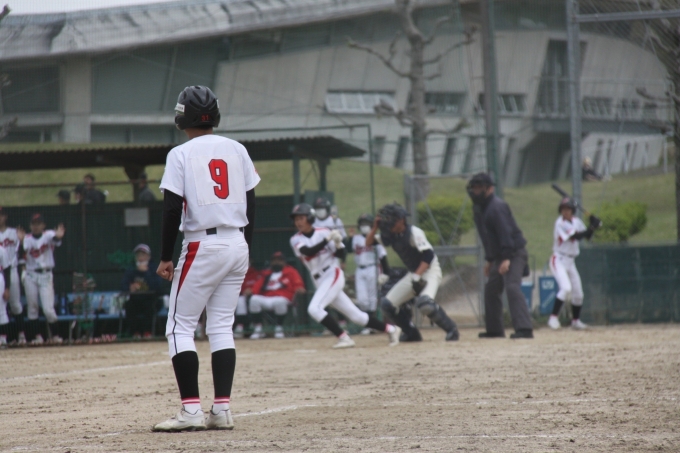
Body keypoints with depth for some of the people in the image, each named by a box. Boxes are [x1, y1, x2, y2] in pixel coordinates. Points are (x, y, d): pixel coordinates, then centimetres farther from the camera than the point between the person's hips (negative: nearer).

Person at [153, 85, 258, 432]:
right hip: (237, 246, 6)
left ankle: (191, 410, -8)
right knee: (221, 326, 11)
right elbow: (251, 204, 10)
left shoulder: (181, 155, -7)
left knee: (179, 327, 1)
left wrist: (166, 258, -4)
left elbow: (172, 210, -10)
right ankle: (222, 410, 5)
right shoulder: (237, 150, 8)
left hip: (202, 247, -6)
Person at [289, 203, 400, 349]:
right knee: (355, 315, 7)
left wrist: (338, 243, -22)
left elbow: (341, 254, -2)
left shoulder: (323, 232, -5)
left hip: (333, 275, -5)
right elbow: (308, 251, -16)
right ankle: (390, 329, 20)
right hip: (321, 282, 5)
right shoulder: (295, 240, 3)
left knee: (314, 308, -24)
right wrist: (327, 239, -25)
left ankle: (344, 337, -19)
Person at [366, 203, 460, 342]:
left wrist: (417, 277, -31)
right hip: (414, 273, 9)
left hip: (430, 270, -9)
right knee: (387, 304, 2)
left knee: (424, 302, -34)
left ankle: (451, 329, -17)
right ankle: (411, 333, 13)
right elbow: (369, 242, 8)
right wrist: (375, 227, -9)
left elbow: (428, 256, -25)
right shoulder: (391, 235, 2)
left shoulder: (414, 233, -20)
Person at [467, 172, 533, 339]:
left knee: (512, 287, -24)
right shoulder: (480, 208, 14)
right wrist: (489, 260, 21)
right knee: (491, 290, 16)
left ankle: (524, 328, -33)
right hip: (500, 257, 11)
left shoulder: (496, 206, -17)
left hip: (514, 253, -11)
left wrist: (507, 258, -30)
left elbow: (506, 232, -25)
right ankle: (494, 329, 26)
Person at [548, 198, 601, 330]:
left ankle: (576, 320, 28)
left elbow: (587, 236, 11)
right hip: (559, 260, -7)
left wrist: (592, 226, -7)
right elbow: (575, 236, -24)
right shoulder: (560, 223, -16)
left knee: (578, 293, 11)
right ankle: (553, 318, -21)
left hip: (570, 262, 7)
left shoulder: (576, 221, 6)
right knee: (566, 288, -25)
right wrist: (592, 227, -27)